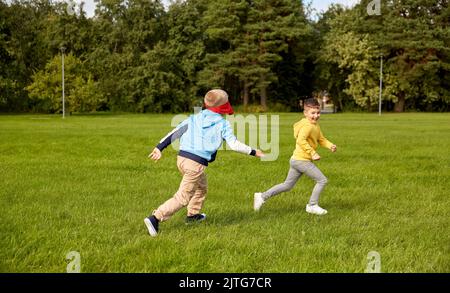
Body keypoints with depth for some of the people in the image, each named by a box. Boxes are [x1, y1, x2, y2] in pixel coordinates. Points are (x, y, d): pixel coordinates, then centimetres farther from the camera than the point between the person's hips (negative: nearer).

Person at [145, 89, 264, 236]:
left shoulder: (194, 118, 13)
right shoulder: (222, 124, -1)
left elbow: (175, 132, 6)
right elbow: (234, 144, -7)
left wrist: (159, 147, 5)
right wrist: (254, 152, 4)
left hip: (182, 158, 7)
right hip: (196, 163, -7)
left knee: (201, 186, 31)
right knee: (183, 198, -4)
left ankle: (193, 214, 42)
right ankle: (155, 218, -17)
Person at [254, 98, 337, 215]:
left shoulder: (316, 126, 15)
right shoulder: (308, 126, -18)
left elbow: (321, 139, 19)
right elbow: (301, 140, -29)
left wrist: (330, 145, 0)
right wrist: (313, 153, -29)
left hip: (296, 160, 10)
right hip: (302, 160, -10)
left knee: (287, 185, 16)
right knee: (322, 180, -3)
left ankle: (262, 196, 17)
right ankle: (312, 205, 7)